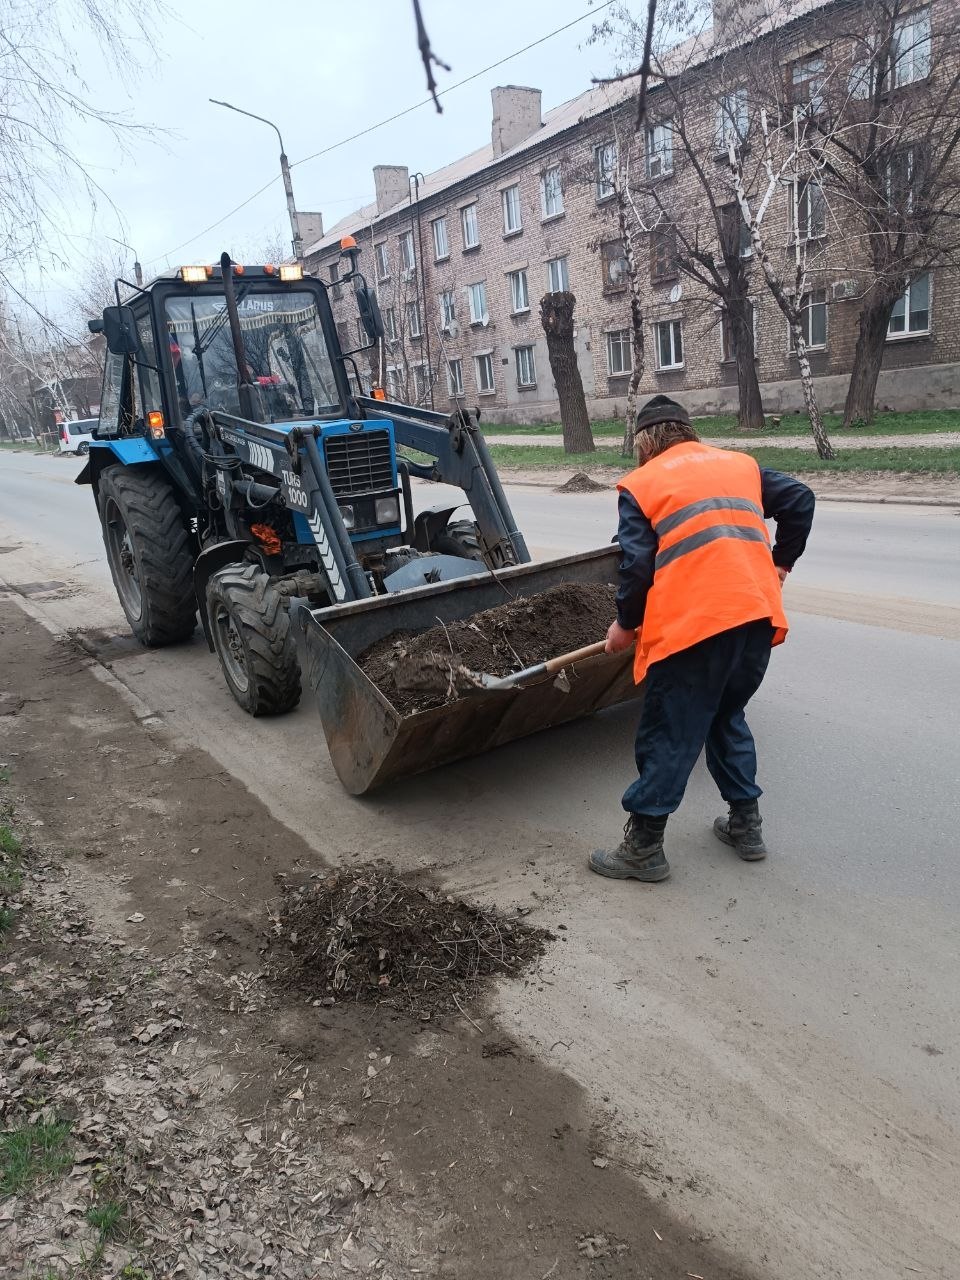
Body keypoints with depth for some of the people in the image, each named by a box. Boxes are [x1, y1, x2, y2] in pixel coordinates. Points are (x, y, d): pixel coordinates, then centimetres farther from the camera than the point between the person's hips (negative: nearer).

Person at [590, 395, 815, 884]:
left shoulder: (640, 484, 4)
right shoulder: (740, 464, 19)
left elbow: (637, 564, -4)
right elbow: (799, 499, 15)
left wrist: (626, 624, 9)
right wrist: (781, 562, 24)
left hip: (691, 625, -6)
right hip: (758, 617, 6)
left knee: (667, 737, 3)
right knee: (727, 718, 24)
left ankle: (644, 848, 11)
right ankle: (746, 825, 30)